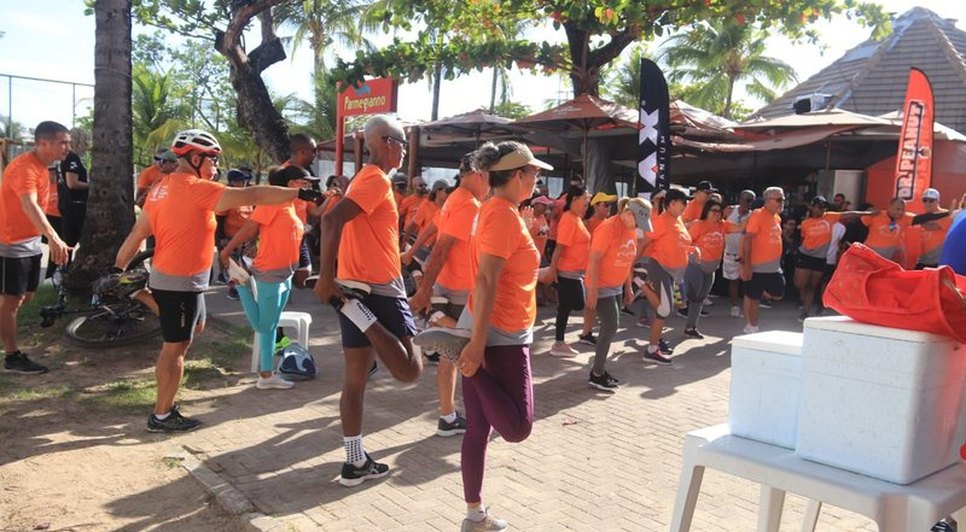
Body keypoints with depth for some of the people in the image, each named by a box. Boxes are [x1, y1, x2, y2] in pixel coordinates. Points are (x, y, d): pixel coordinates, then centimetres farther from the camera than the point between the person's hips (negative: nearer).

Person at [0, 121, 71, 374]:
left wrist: (46, 238, 25)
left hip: (31, 242, 9)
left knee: (25, 297, 17)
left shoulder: (42, 166, 8)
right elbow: (29, 205, -41)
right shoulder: (24, 167, -23)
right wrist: (53, 237, -55)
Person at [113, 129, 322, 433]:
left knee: (195, 328, 24)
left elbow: (137, 232, 9)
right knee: (175, 346, 1)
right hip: (181, 282, -10)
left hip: (167, 277, 10)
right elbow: (253, 196, -20)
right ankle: (162, 416, 12)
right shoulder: (197, 189, -18)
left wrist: (118, 269, 14)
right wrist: (299, 194, -16)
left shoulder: (161, 188, 7)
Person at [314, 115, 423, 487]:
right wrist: (326, 276, -23)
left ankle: (356, 462, 16)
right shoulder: (378, 180, -10)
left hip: (354, 288, 10)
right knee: (410, 369, -4)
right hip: (380, 291, -10)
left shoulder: (364, 179, 18)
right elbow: (332, 219, -23)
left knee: (355, 379, 9)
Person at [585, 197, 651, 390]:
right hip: (601, 287, -9)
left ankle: (598, 368, 20)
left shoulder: (632, 230, 6)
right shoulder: (608, 228, -20)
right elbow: (594, 259, -21)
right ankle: (596, 375, -1)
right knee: (611, 325, -9)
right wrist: (593, 289, -22)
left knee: (611, 326, 10)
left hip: (616, 287, 9)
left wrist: (628, 287, 16)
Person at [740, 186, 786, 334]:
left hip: (774, 267, 8)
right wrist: (746, 265, -21)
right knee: (753, 298, 3)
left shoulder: (777, 218, 12)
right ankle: (751, 328, 13)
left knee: (777, 294, 12)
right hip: (757, 267, -8)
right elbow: (747, 240, -18)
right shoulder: (758, 215, -14)